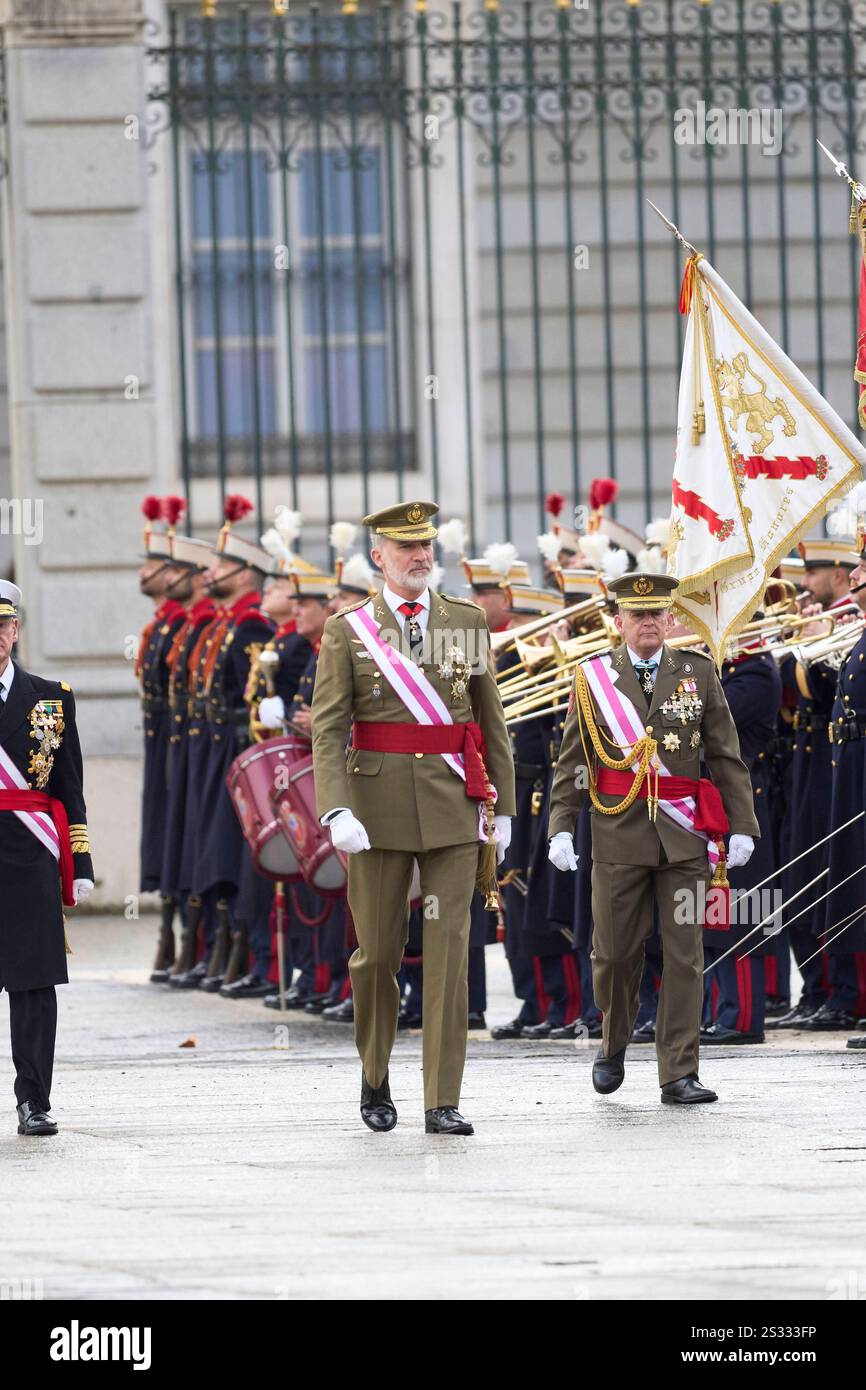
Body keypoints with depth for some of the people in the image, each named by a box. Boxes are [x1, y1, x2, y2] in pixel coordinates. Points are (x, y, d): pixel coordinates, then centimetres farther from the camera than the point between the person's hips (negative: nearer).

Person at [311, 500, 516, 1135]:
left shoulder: (469, 621, 8)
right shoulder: (347, 630, 1)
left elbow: (491, 719, 11)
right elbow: (328, 727, -6)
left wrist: (503, 807, 9)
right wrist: (338, 811, -18)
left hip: (455, 802, 1)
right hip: (379, 804, -1)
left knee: (449, 949, -6)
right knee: (378, 952, 5)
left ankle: (443, 1102, -5)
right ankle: (375, 1076, 29)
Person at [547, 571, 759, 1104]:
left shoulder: (698, 672, 7)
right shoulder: (593, 678, 5)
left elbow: (726, 756, 7)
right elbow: (573, 762, 5)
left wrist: (742, 826, 1)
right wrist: (562, 829, -4)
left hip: (684, 837, 0)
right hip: (619, 835, 0)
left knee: (684, 953, -3)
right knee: (616, 951, 3)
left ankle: (680, 1075, -1)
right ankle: (614, 1043, 30)